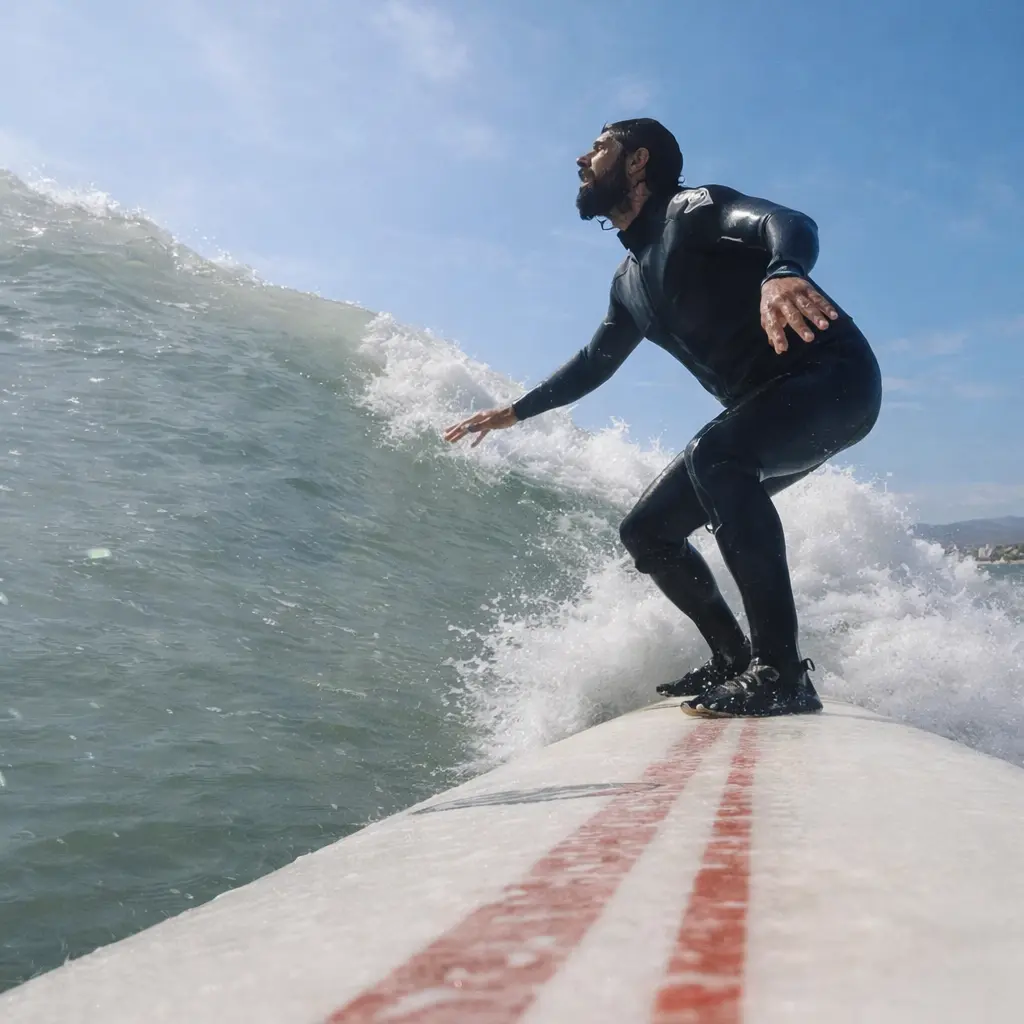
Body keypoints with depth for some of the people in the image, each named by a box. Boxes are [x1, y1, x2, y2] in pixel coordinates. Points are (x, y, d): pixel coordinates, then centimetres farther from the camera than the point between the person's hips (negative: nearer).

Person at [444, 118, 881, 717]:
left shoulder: (693, 209, -10)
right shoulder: (630, 281, 15)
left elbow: (790, 223, -29)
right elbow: (595, 363, 30)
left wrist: (780, 274, -53)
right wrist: (515, 412, 35)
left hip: (835, 376, -9)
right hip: (766, 414, 9)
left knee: (715, 454, -36)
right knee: (647, 532, 6)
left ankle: (783, 674, -33)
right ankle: (735, 661, 11)